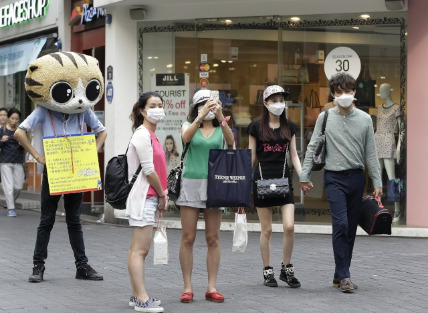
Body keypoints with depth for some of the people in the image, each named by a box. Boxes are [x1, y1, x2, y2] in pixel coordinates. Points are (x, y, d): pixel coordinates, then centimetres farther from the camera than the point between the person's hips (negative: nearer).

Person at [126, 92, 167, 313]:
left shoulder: (150, 135, 17)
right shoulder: (142, 135, -12)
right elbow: (148, 170, -16)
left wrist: (162, 195, 6)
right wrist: (162, 195, -6)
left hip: (150, 198, 10)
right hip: (144, 197, -10)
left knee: (138, 249, 13)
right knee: (140, 250, -10)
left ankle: (136, 295, 18)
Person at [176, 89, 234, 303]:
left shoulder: (220, 128, 9)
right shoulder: (189, 125, 7)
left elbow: (230, 142, -13)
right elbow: (186, 137, -17)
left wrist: (220, 117, -26)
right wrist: (201, 116, -28)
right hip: (191, 183, -1)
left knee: (213, 238, 2)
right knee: (188, 238, -2)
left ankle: (212, 288, 7)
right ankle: (187, 288, 3)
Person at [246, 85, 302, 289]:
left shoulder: (289, 126, 9)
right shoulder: (256, 127, 1)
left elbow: (294, 155, 11)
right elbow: (250, 156, 4)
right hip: (262, 179, -2)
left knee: (289, 226, -8)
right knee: (266, 229, 1)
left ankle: (286, 269, 7)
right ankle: (267, 272, 12)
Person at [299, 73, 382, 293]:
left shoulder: (364, 119, 5)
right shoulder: (325, 118, 1)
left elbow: (371, 153, 6)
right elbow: (312, 148, 4)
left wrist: (377, 183, 3)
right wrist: (304, 176, -2)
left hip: (357, 177, 3)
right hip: (335, 178, -3)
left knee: (351, 227, 7)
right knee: (341, 224, -15)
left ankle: (340, 274, 17)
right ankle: (344, 276, -11)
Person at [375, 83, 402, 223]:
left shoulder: (396, 108, -3)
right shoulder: (379, 108, 16)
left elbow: (401, 128, -6)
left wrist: (399, 147, -12)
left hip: (388, 143, -7)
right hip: (377, 143, 7)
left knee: (391, 178, -11)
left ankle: (397, 211, -9)